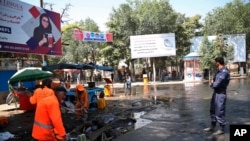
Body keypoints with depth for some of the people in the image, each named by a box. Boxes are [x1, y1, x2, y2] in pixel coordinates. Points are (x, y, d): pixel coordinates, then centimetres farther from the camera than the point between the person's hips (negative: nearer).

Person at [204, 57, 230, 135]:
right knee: (213, 111, 17)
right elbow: (213, 82, 17)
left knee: (220, 112, -1)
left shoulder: (224, 72, -20)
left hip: (221, 94, -10)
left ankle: (222, 129, 13)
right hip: (215, 93, 10)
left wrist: (212, 84, -3)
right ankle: (212, 127, 29)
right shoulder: (218, 71, 11)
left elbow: (216, 84, -23)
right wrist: (213, 83, -5)